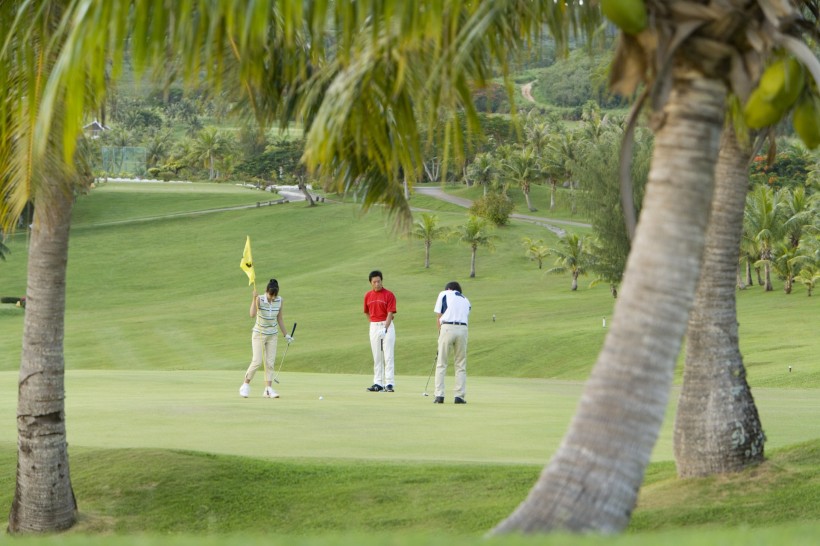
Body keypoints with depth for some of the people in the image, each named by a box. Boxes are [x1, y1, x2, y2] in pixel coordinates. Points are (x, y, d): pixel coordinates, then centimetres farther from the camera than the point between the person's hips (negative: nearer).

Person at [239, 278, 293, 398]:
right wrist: (254, 298, -42)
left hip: (272, 335, 4)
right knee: (257, 361, -11)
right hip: (259, 334, -4)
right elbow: (252, 314, -36)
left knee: (270, 362, 0)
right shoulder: (259, 299, -19)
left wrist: (286, 335, 9)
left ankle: (268, 389, 3)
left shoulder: (279, 300, -7)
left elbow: (279, 319, 5)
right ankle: (246, 385, 7)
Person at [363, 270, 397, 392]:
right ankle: (378, 383, 10)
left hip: (387, 326, -5)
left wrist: (385, 328, -21)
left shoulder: (389, 295, -8)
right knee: (377, 357, 7)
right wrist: (375, 323, 11)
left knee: (388, 356, -7)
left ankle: (389, 383, -9)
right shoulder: (368, 296, 7)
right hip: (374, 327, 5)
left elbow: (390, 313, -13)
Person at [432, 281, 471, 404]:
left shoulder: (444, 294, 15)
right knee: (461, 365, 9)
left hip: (447, 328, -3)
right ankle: (459, 396, 4)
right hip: (463, 329, 3)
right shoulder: (466, 300, 25)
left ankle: (439, 395, -3)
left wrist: (440, 332, 17)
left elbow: (438, 316, 8)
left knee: (441, 364, 2)